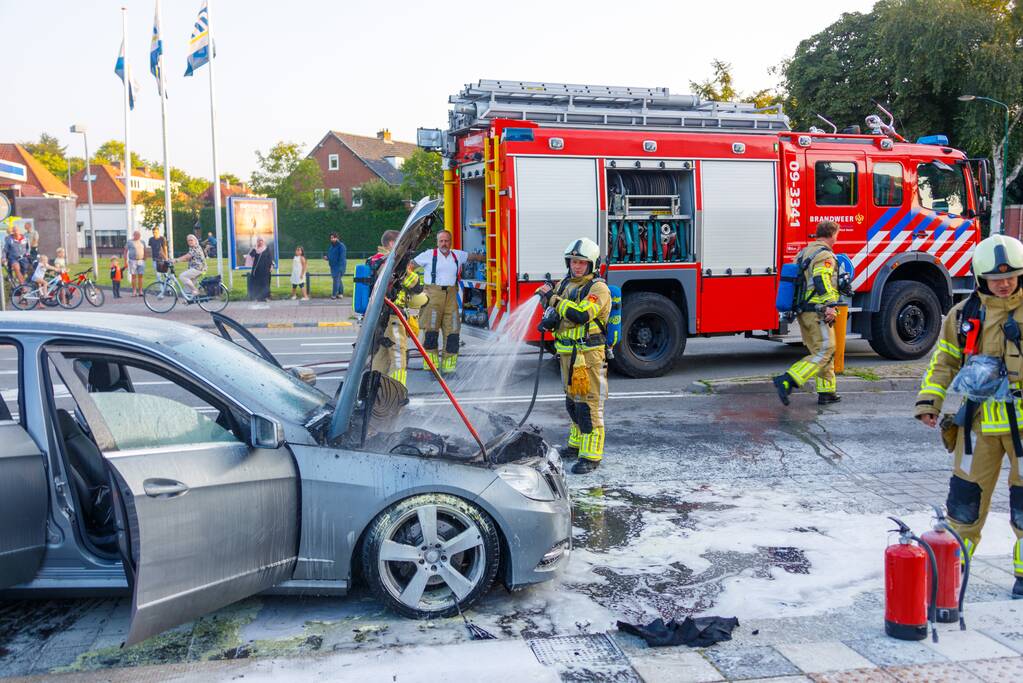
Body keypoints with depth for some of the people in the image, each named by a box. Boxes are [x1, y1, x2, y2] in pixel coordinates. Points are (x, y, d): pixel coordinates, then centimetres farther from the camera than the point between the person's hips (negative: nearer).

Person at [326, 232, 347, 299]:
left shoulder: (341, 246, -11)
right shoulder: (331, 246, 15)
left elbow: (342, 257, -17)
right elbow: (330, 255, 27)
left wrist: (340, 267, -22)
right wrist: (327, 257, 3)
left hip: (339, 266, -9)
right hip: (333, 266, 9)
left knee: (336, 279, -12)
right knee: (338, 279, 14)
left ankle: (334, 294, -12)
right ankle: (341, 293, 22)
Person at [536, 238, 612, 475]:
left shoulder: (598, 288, -11)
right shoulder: (564, 285, 12)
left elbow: (581, 314, -26)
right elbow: (553, 312, 22)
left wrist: (553, 298, -21)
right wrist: (549, 320, -1)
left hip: (589, 355, -8)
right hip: (567, 353, 8)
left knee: (589, 404, -8)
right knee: (572, 401, 19)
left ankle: (591, 455, -3)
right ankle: (577, 444, 34)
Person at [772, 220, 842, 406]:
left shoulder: (803, 253, 18)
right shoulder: (825, 255, -10)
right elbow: (822, 281, -23)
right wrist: (831, 305, -29)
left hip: (803, 312, 10)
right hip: (817, 311, -10)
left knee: (821, 352, 15)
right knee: (824, 352, -9)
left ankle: (827, 392, 16)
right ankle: (786, 381, -20)